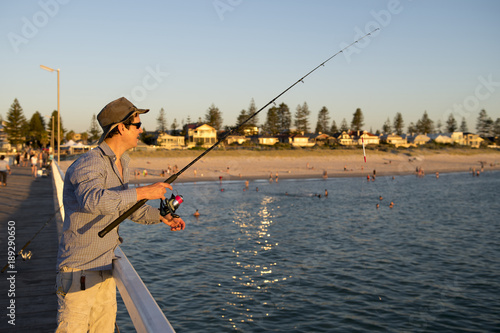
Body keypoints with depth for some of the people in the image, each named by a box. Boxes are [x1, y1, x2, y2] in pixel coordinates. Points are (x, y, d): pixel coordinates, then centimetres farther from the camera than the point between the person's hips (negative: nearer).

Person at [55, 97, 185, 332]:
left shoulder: (121, 163, 10)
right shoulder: (88, 164, -21)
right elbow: (92, 201, -42)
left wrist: (161, 217, 10)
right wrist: (142, 192, -37)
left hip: (104, 267, 9)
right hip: (78, 270, -9)